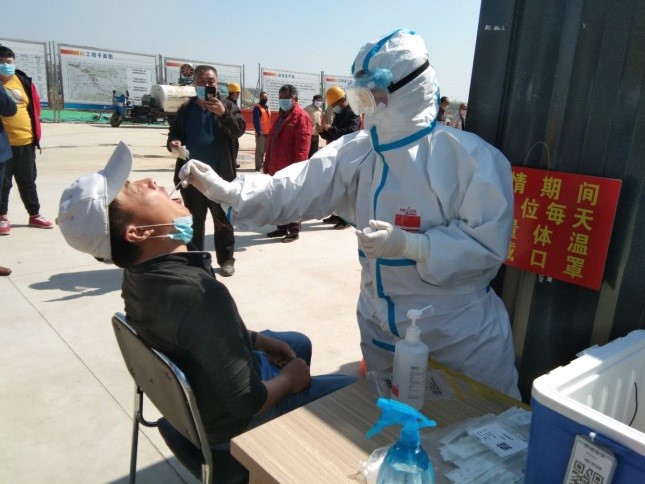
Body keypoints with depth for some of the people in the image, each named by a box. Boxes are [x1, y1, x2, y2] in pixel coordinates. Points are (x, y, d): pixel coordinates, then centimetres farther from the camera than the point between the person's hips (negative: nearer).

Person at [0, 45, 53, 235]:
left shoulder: (23, 81, 5)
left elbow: (35, 106, 13)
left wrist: (34, 131, 8)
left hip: (26, 141, 3)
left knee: (28, 181, 15)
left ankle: (34, 215, 27)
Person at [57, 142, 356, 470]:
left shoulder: (140, 273, -11)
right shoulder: (197, 293, -40)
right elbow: (245, 404, -32)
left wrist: (259, 340, 3)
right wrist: (289, 379, -14)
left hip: (206, 382, 8)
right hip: (230, 420, -7)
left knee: (299, 343, 24)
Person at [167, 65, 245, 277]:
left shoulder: (227, 106, 1)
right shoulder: (186, 109, 8)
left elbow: (239, 129, -12)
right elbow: (174, 133, 15)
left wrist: (223, 113, -29)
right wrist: (174, 142, -8)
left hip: (219, 175, -2)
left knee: (223, 220, 7)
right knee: (194, 220, 12)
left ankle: (226, 259, 17)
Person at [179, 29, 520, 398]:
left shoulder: (471, 156, -18)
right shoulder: (357, 151, -2)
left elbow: (488, 245, -21)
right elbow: (294, 190, -9)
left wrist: (407, 245, -29)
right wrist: (220, 188, -18)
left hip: (461, 335, -4)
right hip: (381, 328, 5)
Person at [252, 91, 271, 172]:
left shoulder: (267, 108, 16)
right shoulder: (257, 108, -10)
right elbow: (256, 121, -18)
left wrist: (270, 130, 17)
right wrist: (259, 131, -24)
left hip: (267, 132, 8)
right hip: (261, 133, -8)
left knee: (265, 149, 15)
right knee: (260, 150, -5)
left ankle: (263, 164, 25)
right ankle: (258, 166, -2)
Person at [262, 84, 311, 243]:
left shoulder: (301, 117, -10)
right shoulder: (282, 116, 20)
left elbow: (302, 145, -18)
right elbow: (271, 142, 21)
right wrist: (268, 164, 18)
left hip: (291, 169, -9)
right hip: (277, 168, 9)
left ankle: (294, 230, 9)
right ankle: (282, 227, 25)